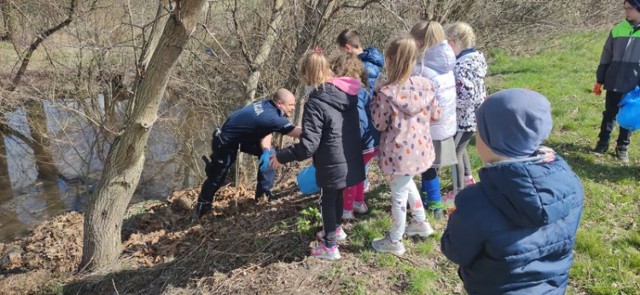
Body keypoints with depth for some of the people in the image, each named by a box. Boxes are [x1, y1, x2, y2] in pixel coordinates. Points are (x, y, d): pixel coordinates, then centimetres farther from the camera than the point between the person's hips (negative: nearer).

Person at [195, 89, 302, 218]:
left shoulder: (267, 105, -12)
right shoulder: (271, 116, -37)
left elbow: (265, 130, -6)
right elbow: (297, 132, -39)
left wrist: (266, 151, -21)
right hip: (225, 141, -8)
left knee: (270, 154, -2)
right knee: (218, 175, 8)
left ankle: (264, 191, 7)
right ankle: (203, 204, 32)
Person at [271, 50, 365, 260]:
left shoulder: (316, 103, -23)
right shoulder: (348, 92, -1)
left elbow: (308, 146, -25)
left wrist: (281, 156, -12)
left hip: (332, 164, -7)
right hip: (350, 160, 7)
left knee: (327, 201, 12)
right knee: (337, 196, 27)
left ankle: (330, 247, 26)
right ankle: (335, 230, 49)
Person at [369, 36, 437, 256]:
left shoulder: (386, 93, -23)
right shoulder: (424, 85, -6)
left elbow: (379, 125, -12)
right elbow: (435, 115, 5)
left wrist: (375, 100, 1)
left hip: (399, 151, -6)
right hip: (419, 146, 6)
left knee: (399, 194, 10)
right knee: (407, 183, 32)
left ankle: (394, 242, 28)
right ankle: (421, 222, 48)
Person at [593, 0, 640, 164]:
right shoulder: (618, 29, 1)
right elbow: (606, 56, 6)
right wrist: (599, 80, 7)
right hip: (614, 83, 1)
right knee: (609, 114, 10)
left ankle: (622, 148, 21)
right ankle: (603, 143, 23)